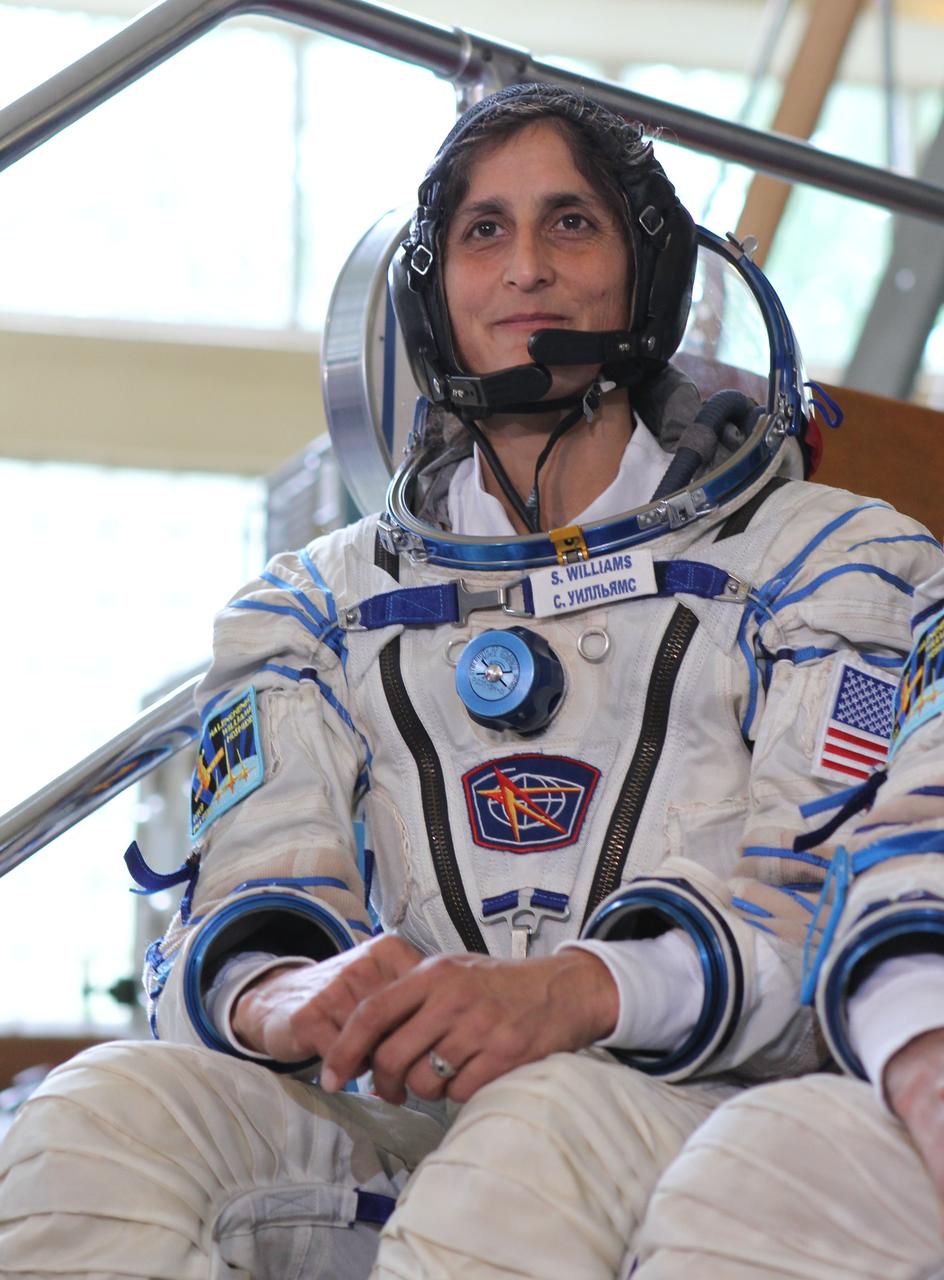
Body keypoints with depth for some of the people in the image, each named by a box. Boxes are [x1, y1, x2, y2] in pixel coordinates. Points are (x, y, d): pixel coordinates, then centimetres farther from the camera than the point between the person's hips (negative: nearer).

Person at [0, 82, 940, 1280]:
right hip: (387, 1128, 3)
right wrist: (286, 998, -20)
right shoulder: (318, 602, 22)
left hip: (702, 1109, -3)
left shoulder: (824, 557, 12)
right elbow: (240, 911, 9)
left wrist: (575, 993, -25)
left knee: (542, 1128, -39)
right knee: (101, 1110, -28)